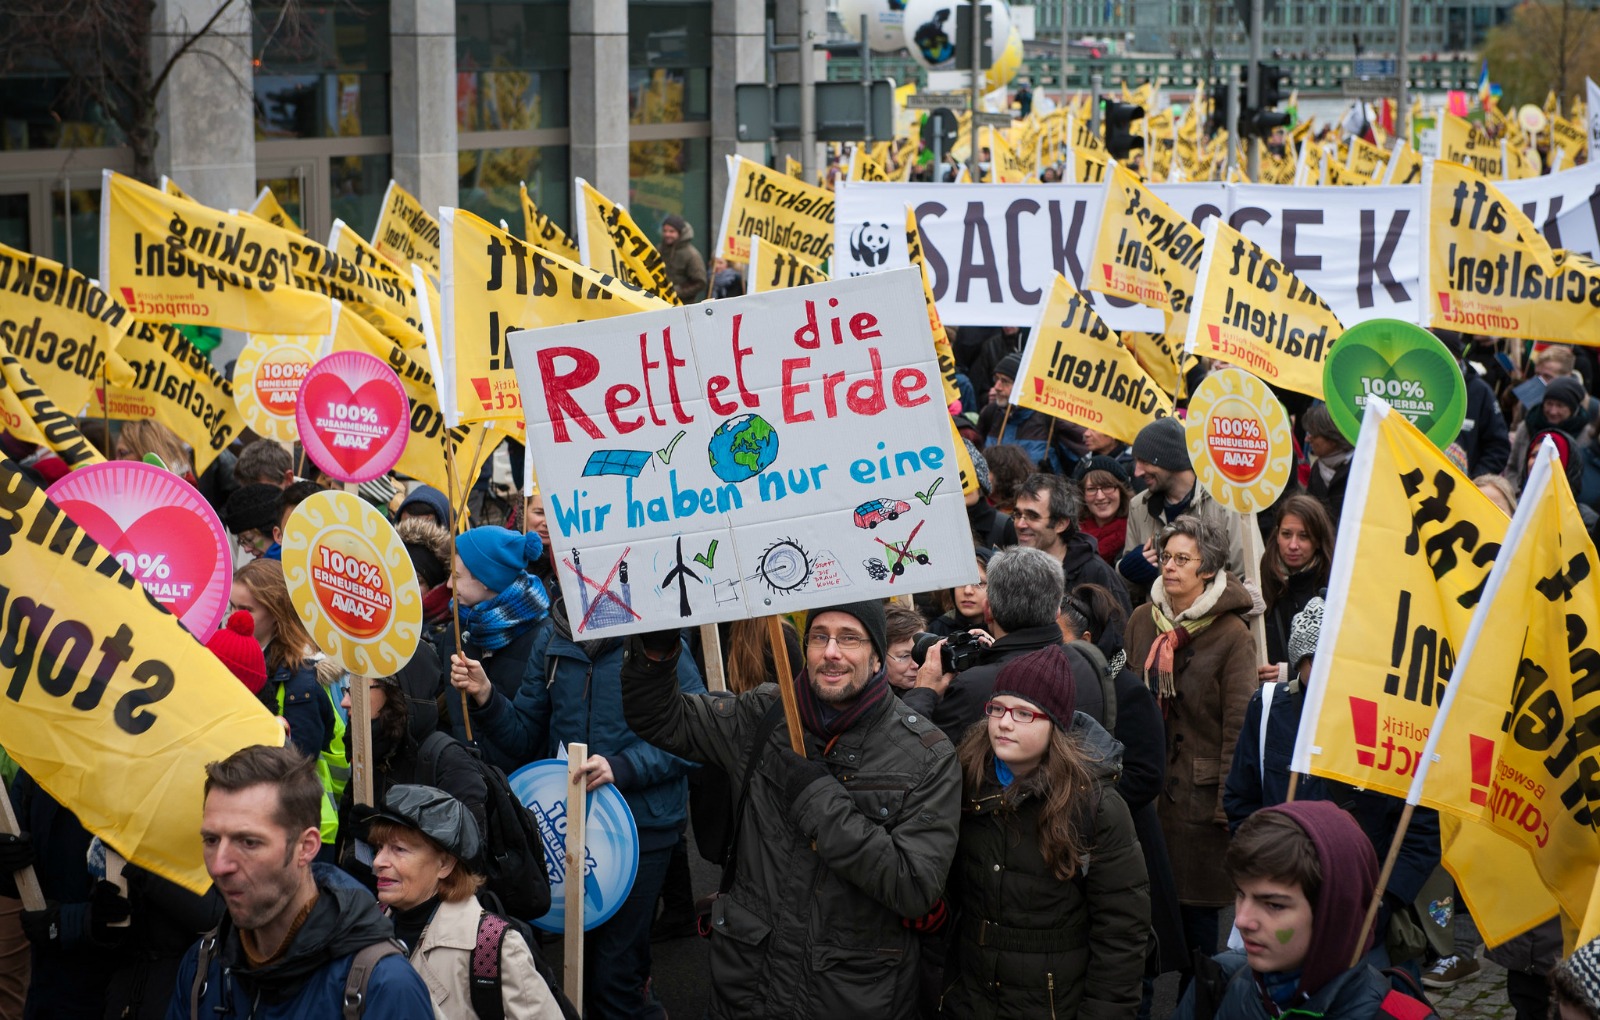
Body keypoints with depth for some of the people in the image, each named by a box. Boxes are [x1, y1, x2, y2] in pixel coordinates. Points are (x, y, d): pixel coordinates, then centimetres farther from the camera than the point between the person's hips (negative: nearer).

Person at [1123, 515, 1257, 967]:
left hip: (1200, 789, -5)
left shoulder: (1232, 635, -9)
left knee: (1198, 906, 1)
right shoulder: (1143, 621, 7)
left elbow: (1238, 726, -10)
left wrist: (1228, 805, -12)